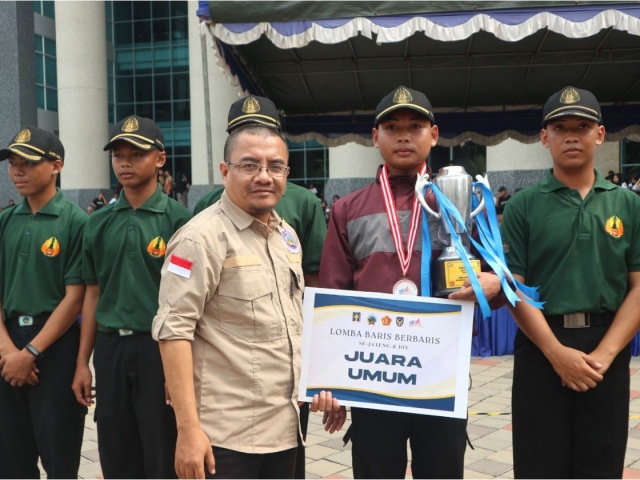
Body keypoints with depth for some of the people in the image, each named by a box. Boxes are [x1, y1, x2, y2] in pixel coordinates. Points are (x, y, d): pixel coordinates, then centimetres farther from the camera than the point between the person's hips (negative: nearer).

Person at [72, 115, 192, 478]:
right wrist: (83, 362, 9)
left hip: (159, 347, -4)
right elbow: (94, 294, 11)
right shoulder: (100, 222, 7)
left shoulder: (177, 218, -6)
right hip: (110, 348, 4)